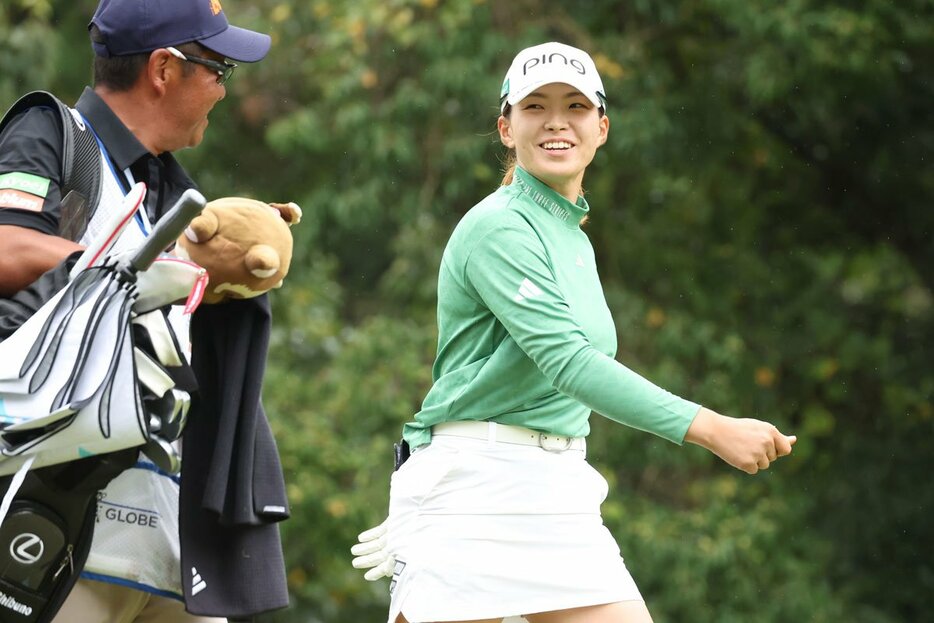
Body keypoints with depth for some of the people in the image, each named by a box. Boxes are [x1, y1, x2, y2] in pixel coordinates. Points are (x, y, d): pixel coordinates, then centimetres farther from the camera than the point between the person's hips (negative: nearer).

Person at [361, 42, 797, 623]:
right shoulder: (498, 227, -12)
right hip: (471, 488, -8)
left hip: (560, 496, 8)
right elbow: (567, 361, -23)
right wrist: (712, 428, -29)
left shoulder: (576, 238, 16)